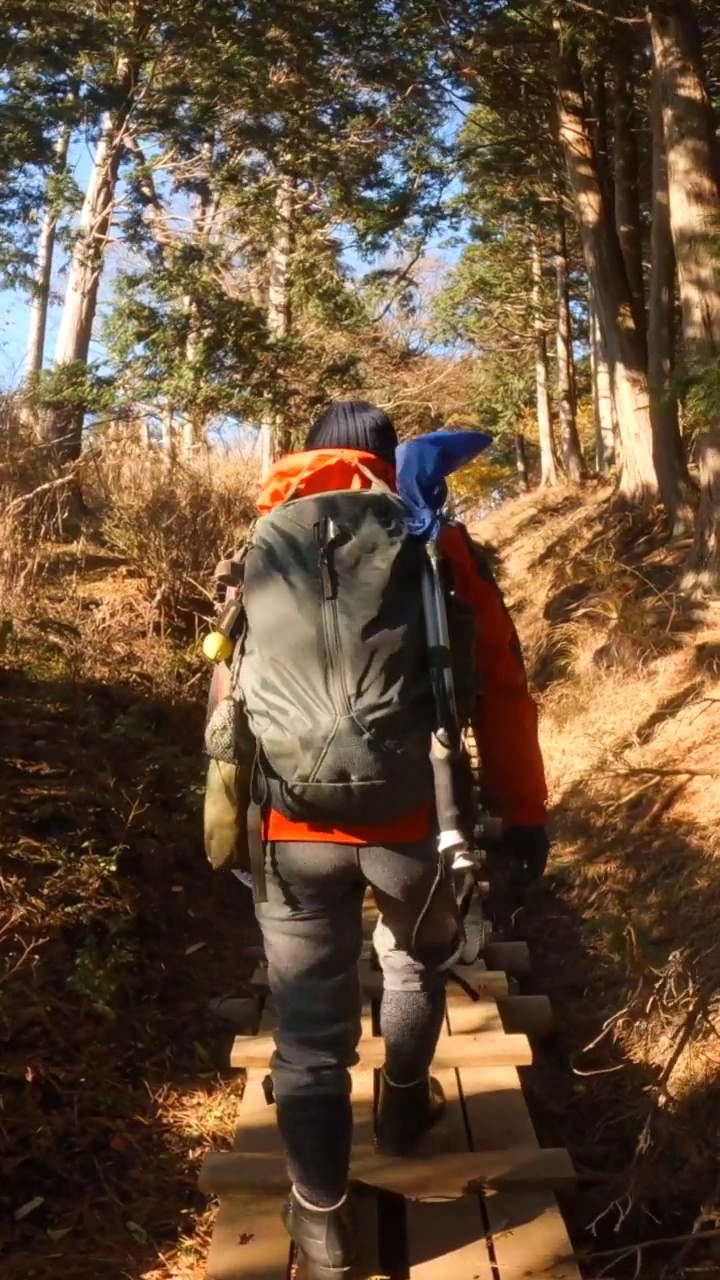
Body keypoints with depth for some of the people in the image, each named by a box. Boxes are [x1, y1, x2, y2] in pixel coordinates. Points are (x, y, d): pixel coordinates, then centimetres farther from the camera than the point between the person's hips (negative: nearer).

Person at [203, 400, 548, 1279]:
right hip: (412, 816, 0)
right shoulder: (438, 543, 0)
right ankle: (403, 1108, 49)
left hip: (294, 824, 1)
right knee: (417, 960, 30)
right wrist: (523, 812, 6)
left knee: (311, 1023, 12)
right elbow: (501, 689, -2)